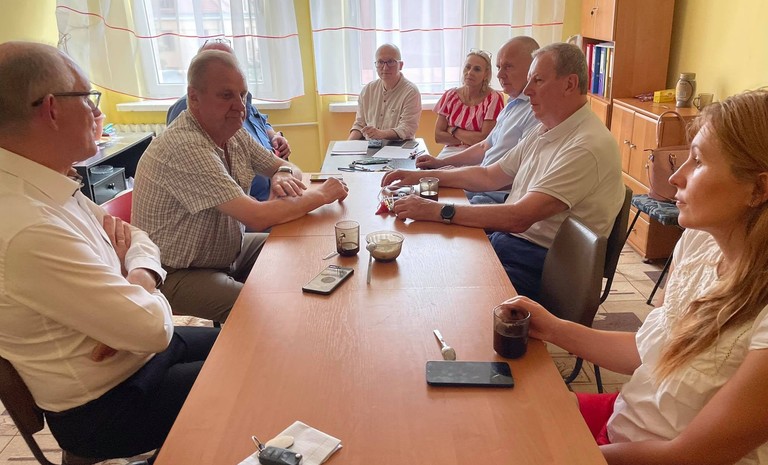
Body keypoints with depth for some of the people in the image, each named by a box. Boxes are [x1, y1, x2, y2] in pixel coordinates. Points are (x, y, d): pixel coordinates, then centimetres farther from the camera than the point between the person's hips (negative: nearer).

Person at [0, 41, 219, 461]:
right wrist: (137, 276, -10)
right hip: (108, 407, -8)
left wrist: (138, 277, -17)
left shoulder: (48, 187, -4)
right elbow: (155, 328, -30)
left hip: (136, 354, 8)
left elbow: (136, 239, 5)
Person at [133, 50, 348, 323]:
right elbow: (258, 217, -32)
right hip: (179, 276, -9)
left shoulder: (234, 133, 0)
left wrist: (284, 175, -15)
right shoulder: (185, 147, -28)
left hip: (228, 250, 9)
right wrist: (322, 195, -19)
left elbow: (284, 165, 11)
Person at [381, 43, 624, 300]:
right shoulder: (544, 131, 12)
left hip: (540, 262, -8)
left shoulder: (589, 146, -20)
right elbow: (489, 176, 16)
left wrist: (439, 211, -26)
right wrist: (422, 176, 7)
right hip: (503, 239, 9)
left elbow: (520, 217, -27)